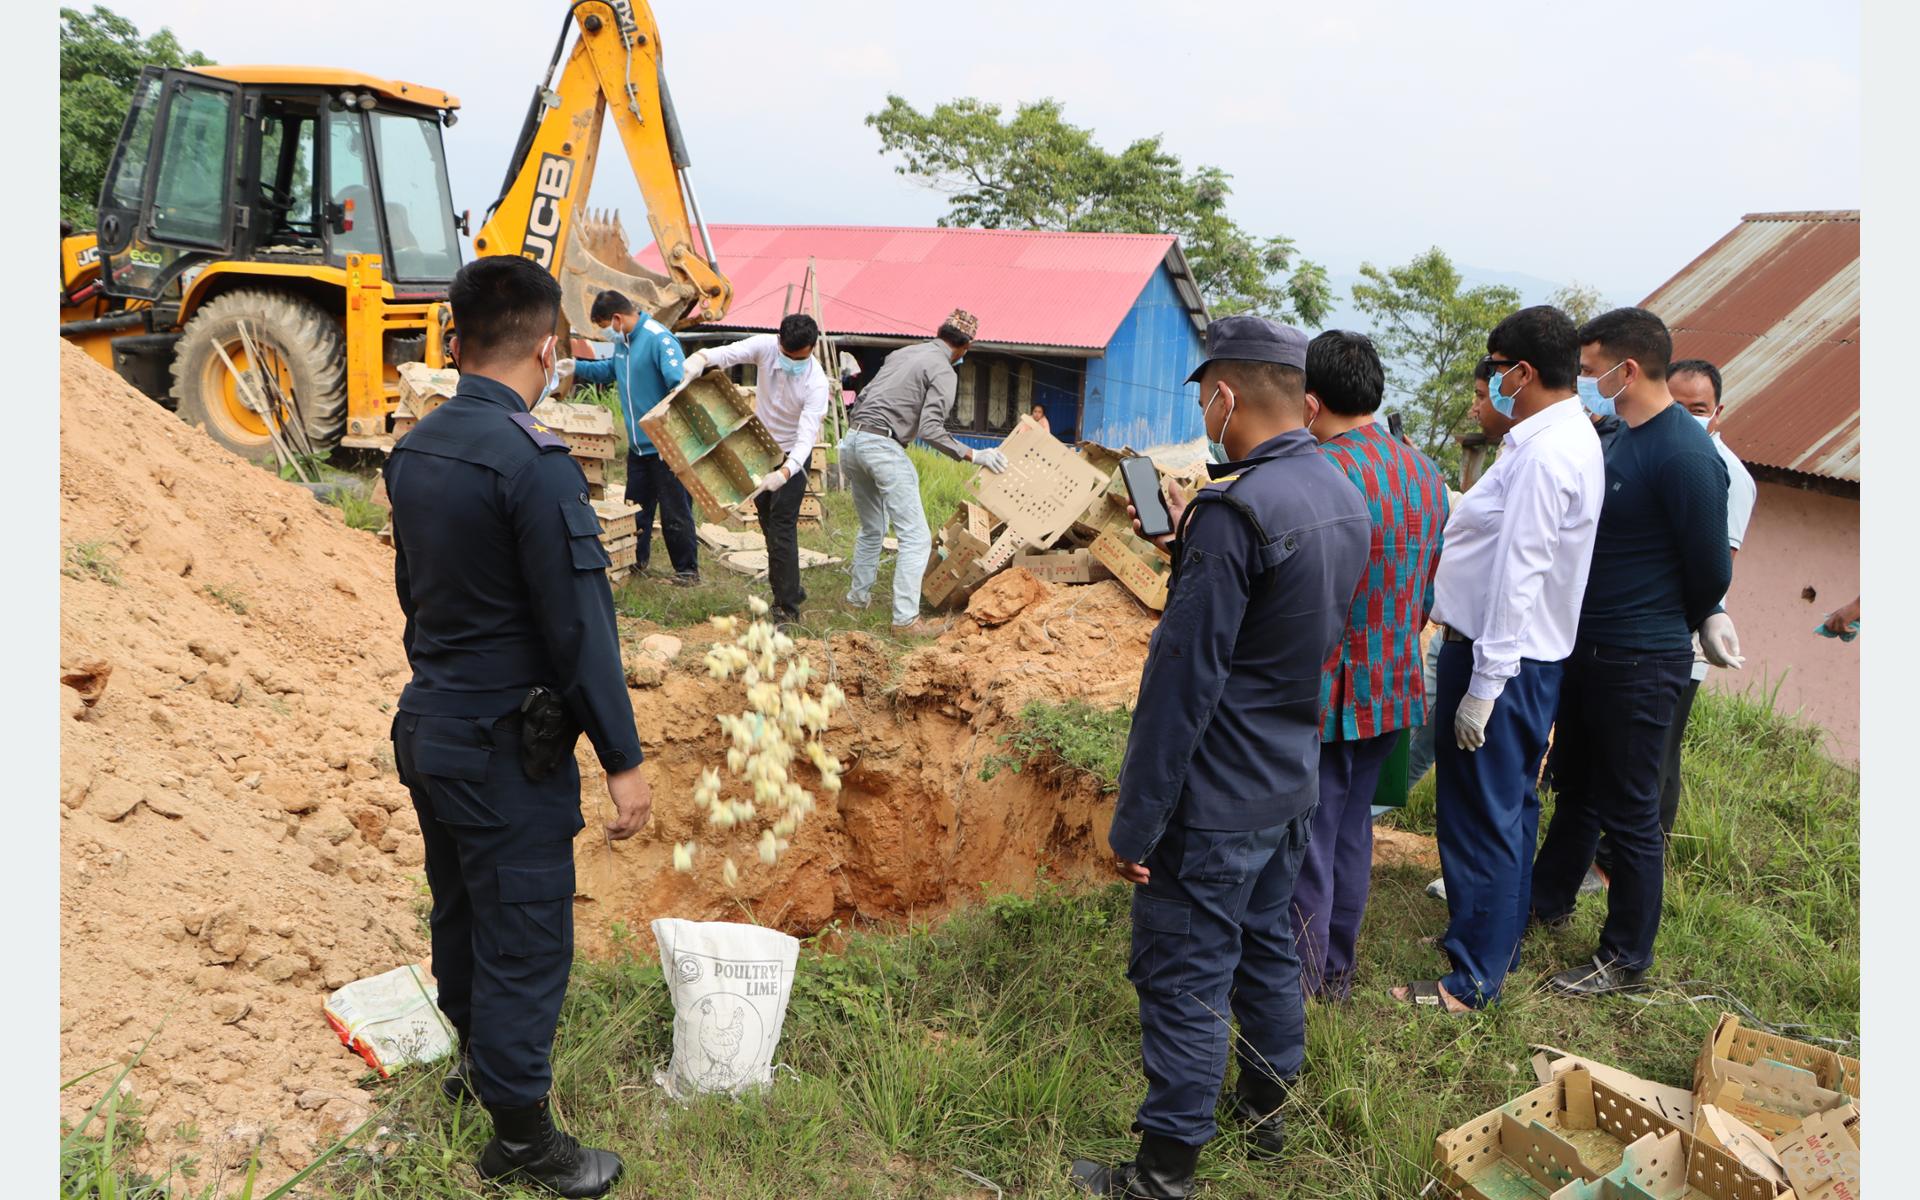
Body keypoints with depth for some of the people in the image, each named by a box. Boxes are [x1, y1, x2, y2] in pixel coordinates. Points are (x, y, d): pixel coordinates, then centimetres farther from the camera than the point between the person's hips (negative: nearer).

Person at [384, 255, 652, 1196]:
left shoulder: (414, 449, 4)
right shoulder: (534, 462, -23)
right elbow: (580, 624, -22)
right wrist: (623, 759, -17)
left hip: (429, 728, 9)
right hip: (506, 747, -8)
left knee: (460, 907, 25)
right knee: (524, 934, 5)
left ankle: (477, 1056, 46)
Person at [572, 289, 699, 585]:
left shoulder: (659, 339, -20)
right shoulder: (622, 341, 8)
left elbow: (680, 384, -29)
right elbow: (609, 370, 28)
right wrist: (576, 367, 15)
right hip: (638, 444, 9)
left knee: (675, 511, 0)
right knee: (636, 506, 19)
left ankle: (687, 569, 12)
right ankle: (635, 559, 34)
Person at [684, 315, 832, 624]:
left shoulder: (816, 383, -29)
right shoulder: (765, 347, -19)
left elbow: (806, 437, -36)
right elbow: (726, 353, -32)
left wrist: (783, 473, -51)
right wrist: (701, 359, -55)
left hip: (792, 456, -5)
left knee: (782, 527, -13)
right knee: (769, 524, 14)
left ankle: (788, 608, -7)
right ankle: (791, 591, 31)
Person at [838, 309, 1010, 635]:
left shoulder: (902, 353, 19)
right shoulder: (943, 371, -5)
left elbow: (862, 397, 22)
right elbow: (930, 430, -15)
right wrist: (972, 455, -10)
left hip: (851, 440, 9)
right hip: (884, 448, -8)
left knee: (872, 529, 25)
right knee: (916, 536, -4)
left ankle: (858, 595, 37)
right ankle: (905, 618, -8)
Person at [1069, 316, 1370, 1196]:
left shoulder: (1235, 510, -24)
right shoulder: (1344, 500, 4)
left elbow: (1182, 683, -24)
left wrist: (1135, 823, -18)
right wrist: (1192, 543, 11)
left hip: (1215, 802, -9)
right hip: (1291, 783, 9)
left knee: (1183, 979, 3)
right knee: (1265, 947, 23)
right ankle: (1266, 1107, 41)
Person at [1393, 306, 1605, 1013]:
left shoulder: (1543, 454, -21)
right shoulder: (1574, 439, 11)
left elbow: (1518, 577, -24)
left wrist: (1483, 688, -23)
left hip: (1501, 658, -11)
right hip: (1533, 655, 11)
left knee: (1482, 818, -2)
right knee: (1511, 807, 21)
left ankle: (1474, 980, 9)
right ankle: (1498, 939, 36)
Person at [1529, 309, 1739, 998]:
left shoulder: (1685, 456, -22)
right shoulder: (1619, 438, 8)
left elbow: (1710, 568, -16)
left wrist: (1694, 625, 1)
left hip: (1639, 663, -9)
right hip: (1587, 650, 9)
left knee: (1629, 811, 3)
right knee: (1576, 788, 23)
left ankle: (1626, 959, 18)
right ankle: (1546, 901, 41)